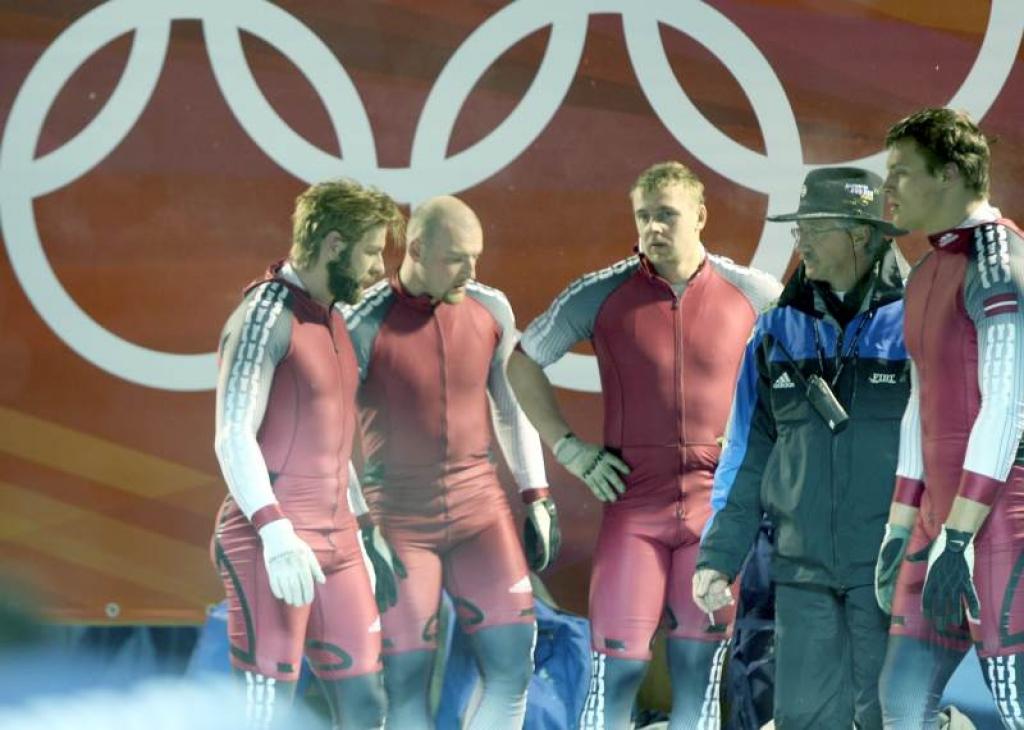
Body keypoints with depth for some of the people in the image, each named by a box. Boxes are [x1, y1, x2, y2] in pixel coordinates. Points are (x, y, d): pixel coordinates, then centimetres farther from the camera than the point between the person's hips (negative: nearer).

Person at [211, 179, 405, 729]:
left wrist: (362, 531, 22)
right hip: (271, 542, -9)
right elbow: (233, 437, -18)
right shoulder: (268, 314, -11)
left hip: (335, 538, 9)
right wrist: (276, 536, -27)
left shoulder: (332, 319, 16)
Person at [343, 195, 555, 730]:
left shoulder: (490, 309, 1)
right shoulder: (365, 326, -14)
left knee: (512, 669, -3)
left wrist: (537, 499, 13)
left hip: (480, 509, 4)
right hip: (399, 521, -4)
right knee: (406, 683, -3)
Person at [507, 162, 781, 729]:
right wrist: (568, 448, 4)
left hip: (720, 505, 1)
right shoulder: (601, 294, 0)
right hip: (633, 505, -1)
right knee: (617, 666, -5)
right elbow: (522, 364, 11)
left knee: (700, 671, 3)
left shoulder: (751, 294, 2)